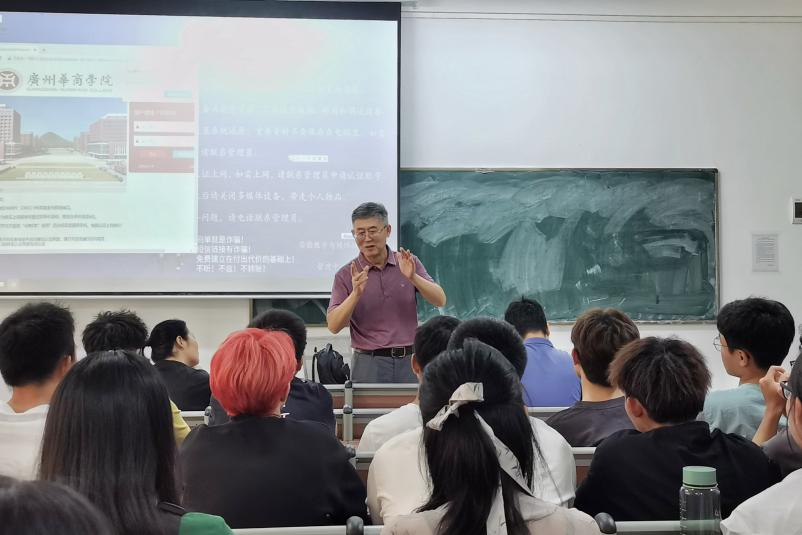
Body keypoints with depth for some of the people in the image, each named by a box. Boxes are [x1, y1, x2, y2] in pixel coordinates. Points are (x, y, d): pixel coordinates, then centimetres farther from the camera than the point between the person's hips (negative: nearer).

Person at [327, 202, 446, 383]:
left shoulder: (409, 264, 5)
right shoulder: (346, 275, 0)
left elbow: (440, 300, -4)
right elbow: (333, 325, -8)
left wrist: (413, 277, -20)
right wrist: (356, 294, -23)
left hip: (409, 361, 2)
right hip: (369, 364, -1)